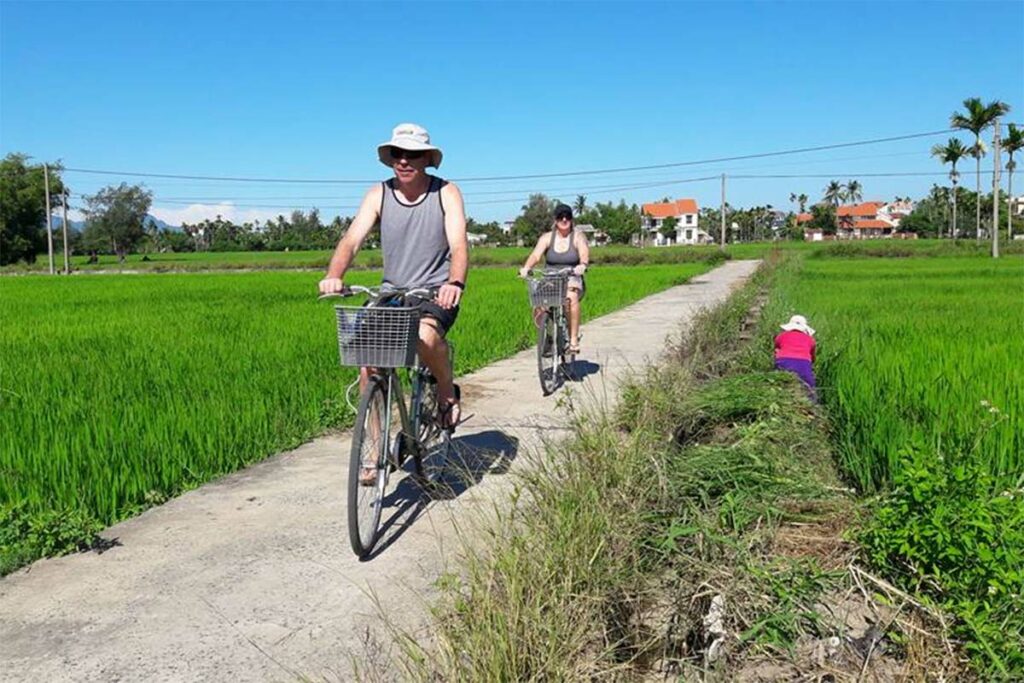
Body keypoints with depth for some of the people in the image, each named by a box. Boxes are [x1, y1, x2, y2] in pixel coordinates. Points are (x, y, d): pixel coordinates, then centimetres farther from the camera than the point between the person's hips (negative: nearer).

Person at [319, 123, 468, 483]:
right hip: (392, 291, 3)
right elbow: (351, 240, -13)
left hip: (436, 293, -3)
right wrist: (334, 276, -34)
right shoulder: (378, 195, 0)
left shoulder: (446, 193, -5)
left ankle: (448, 393, -2)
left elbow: (458, 244, -17)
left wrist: (455, 283, -39)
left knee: (425, 336, -35)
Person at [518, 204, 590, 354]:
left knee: (571, 298, -37)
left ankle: (573, 340, -29)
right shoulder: (547, 238, 6)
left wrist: (582, 265, -40)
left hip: (572, 281, -1)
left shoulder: (578, 237, 3)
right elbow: (536, 254, -10)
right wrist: (526, 268, -31)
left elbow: (584, 253, -16)